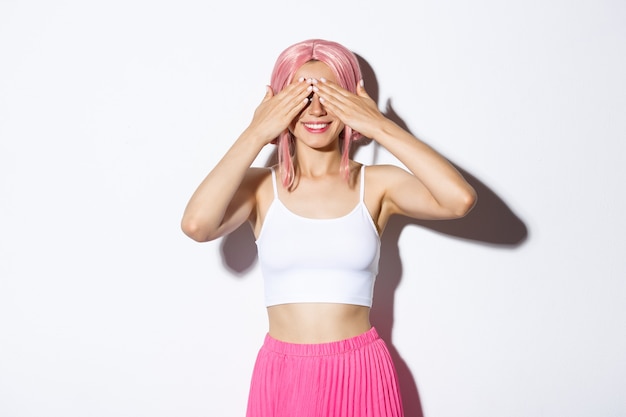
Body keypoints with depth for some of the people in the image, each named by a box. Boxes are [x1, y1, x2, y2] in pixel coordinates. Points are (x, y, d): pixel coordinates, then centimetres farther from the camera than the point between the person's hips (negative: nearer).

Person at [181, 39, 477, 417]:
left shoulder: (378, 185, -4)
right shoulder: (260, 187, -4)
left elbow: (460, 200, -21)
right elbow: (196, 225, -23)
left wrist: (380, 126, -16)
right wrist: (255, 135, -16)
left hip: (361, 373, 0)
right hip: (282, 375, 0)